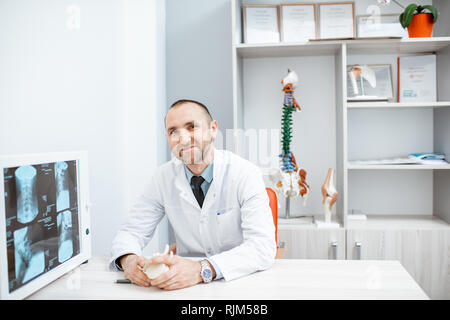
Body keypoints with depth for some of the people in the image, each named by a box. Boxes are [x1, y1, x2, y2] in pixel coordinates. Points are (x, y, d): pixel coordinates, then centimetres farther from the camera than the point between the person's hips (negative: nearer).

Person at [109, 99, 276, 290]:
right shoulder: (163, 177, -2)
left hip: (240, 282, -2)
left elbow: (263, 246, -21)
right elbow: (132, 230, 0)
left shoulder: (245, 174, -13)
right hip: (185, 284, 3)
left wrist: (203, 270, -36)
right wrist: (128, 258, -24)